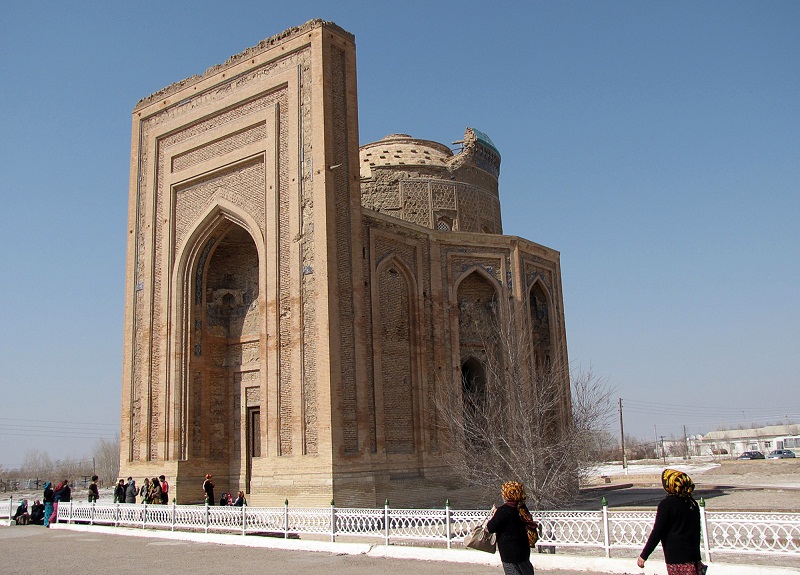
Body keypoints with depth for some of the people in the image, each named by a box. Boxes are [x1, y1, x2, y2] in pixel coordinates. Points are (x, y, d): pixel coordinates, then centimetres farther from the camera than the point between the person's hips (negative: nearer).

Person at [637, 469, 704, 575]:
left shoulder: (666, 504, -12)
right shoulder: (693, 503, 8)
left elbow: (657, 533, -14)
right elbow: (697, 531, 16)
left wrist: (643, 556, -8)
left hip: (675, 558, -6)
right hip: (693, 556, 6)